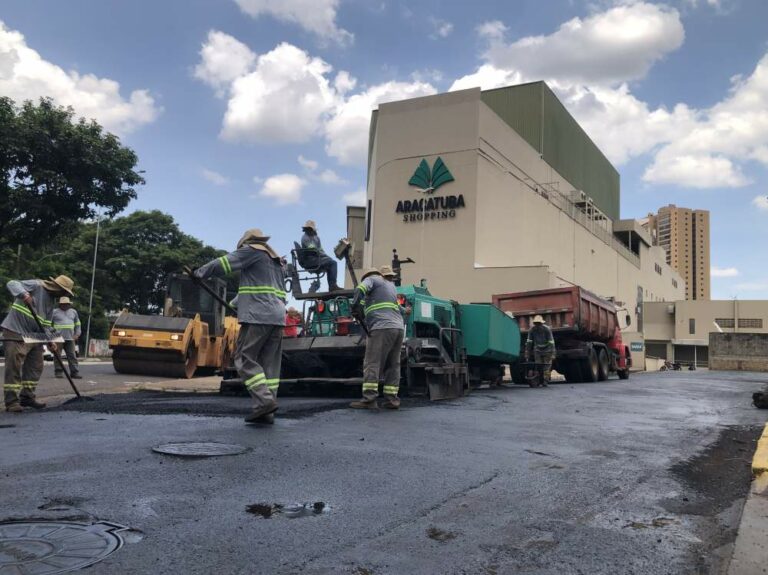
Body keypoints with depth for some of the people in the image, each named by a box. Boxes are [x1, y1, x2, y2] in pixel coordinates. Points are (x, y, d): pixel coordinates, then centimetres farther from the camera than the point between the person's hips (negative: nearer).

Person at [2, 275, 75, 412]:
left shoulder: (51, 300, 15)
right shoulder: (36, 285, -8)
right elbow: (12, 284, -19)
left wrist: (50, 341, 4)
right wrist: (23, 293, -39)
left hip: (34, 336, 9)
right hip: (16, 333, -9)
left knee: (35, 368, 10)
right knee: (14, 368, -7)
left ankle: (27, 397, 19)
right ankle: (11, 402, -3)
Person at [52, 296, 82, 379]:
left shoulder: (73, 312, 16)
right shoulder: (54, 312, 4)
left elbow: (77, 324, 22)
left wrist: (77, 334, 11)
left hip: (70, 338, 3)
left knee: (72, 356, -1)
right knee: (58, 356, 0)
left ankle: (75, 372, -2)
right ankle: (58, 372, 8)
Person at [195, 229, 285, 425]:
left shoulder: (252, 251, 3)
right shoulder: (276, 261, 26)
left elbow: (223, 263, 1)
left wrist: (200, 273, 16)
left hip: (257, 315, -7)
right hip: (277, 317, 8)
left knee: (245, 359, -4)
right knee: (270, 364, 4)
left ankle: (264, 400, -17)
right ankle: (266, 412, 2)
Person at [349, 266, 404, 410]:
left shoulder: (371, 279, 11)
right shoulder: (391, 285, 31)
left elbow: (361, 289, -9)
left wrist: (355, 307, -7)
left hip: (382, 328, -7)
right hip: (399, 328, 7)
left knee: (372, 364, -9)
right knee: (393, 365, 9)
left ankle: (369, 399, -17)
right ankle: (391, 399, 5)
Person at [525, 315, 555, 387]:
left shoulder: (547, 329, -22)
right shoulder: (532, 330, -13)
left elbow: (551, 342, -22)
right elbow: (528, 342, -9)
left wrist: (553, 354, -25)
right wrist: (527, 354, -11)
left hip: (547, 350, -3)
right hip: (538, 350, 3)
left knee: (547, 366, -7)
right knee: (538, 366, -2)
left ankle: (545, 382, -3)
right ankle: (539, 382, 6)